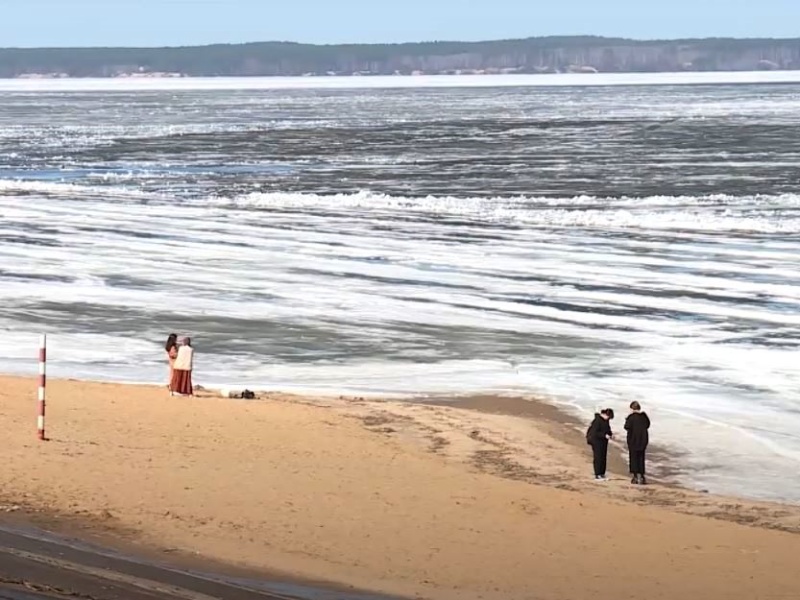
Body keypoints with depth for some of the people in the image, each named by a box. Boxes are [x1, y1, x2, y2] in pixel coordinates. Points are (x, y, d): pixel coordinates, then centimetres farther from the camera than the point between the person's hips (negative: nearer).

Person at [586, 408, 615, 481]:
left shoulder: (606, 420, 5)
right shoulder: (597, 420, -20)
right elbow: (595, 433, -23)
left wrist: (611, 434, 0)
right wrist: (605, 435, -27)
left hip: (603, 441, 8)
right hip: (596, 441, -8)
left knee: (603, 458, 9)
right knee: (598, 458, -7)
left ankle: (602, 474, 16)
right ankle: (597, 476, -3)